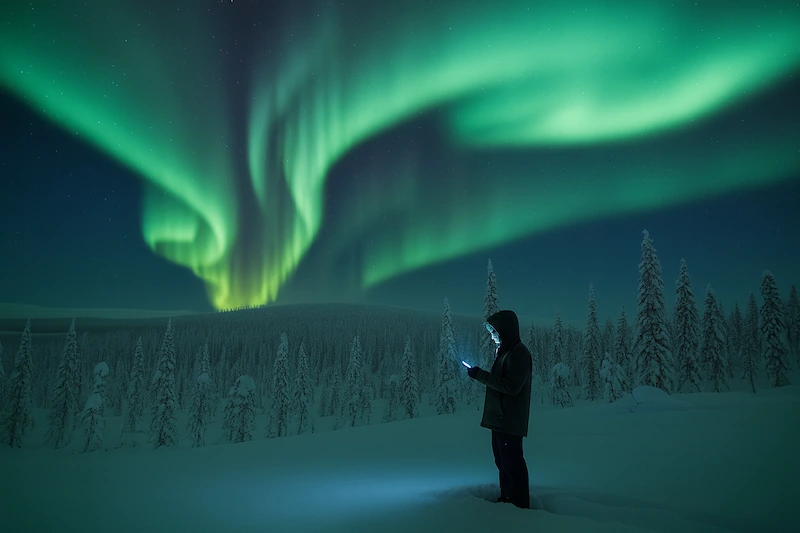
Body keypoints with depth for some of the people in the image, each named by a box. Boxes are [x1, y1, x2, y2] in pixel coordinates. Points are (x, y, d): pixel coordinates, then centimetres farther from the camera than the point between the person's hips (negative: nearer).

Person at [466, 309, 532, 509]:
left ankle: (520, 504, 5)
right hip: (500, 418, 10)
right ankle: (506, 498, 30)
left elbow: (512, 386, -24)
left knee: (512, 463, -4)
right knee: (502, 461, 18)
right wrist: (480, 374, 7)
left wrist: (481, 375, -22)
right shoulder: (504, 351, 15)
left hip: (510, 421, -10)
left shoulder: (518, 353, -16)